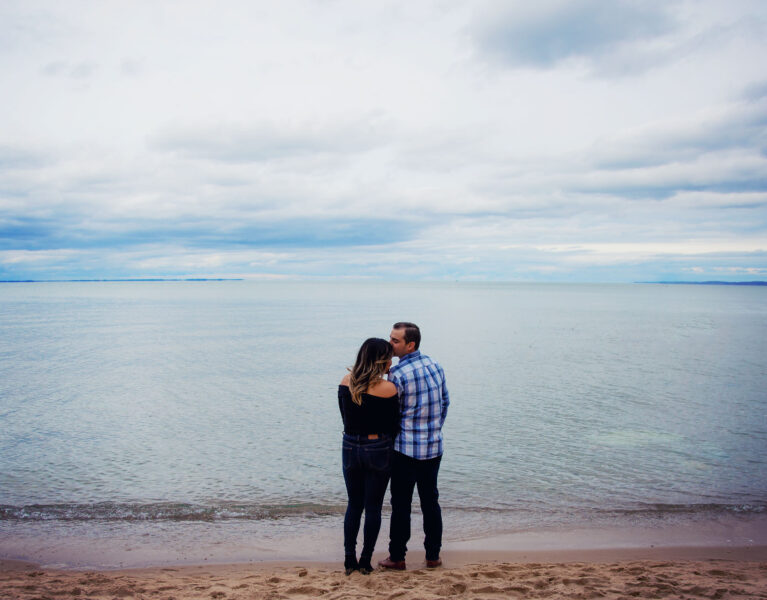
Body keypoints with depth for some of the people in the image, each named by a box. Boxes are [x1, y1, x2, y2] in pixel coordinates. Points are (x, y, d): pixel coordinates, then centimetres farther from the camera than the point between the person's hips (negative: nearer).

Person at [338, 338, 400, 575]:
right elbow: (394, 427, -7)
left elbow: (345, 418, 7)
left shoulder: (346, 381, -2)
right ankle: (365, 561, 15)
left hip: (350, 448, 4)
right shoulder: (387, 388, -16)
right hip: (377, 450, -4)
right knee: (373, 507, 9)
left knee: (354, 505, 17)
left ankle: (349, 559, 18)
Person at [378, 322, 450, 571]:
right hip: (433, 447, 6)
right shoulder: (435, 366, 4)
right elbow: (445, 401, 13)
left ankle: (397, 557, 14)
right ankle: (433, 555, 21)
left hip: (406, 449, -6)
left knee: (401, 504, 5)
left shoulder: (397, 374, -18)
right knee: (430, 501, 15)